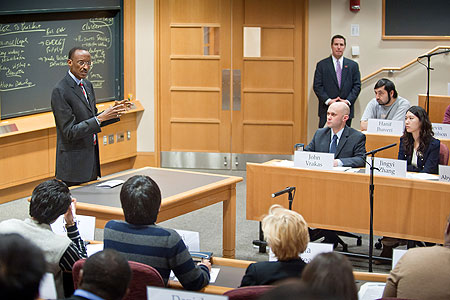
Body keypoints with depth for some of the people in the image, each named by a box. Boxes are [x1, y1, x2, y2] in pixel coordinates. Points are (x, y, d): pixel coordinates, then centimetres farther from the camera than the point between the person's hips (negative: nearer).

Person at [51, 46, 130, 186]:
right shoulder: (60, 91, -16)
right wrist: (100, 118, -25)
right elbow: (69, 132, -19)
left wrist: (114, 112, 4)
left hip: (91, 161, 8)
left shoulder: (87, 85, 11)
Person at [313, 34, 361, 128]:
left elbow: (357, 86, 7)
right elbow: (317, 86, 1)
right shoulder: (322, 65, 6)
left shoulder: (353, 65, 11)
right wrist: (328, 100, -12)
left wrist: (348, 101, -8)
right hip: (327, 110, -2)